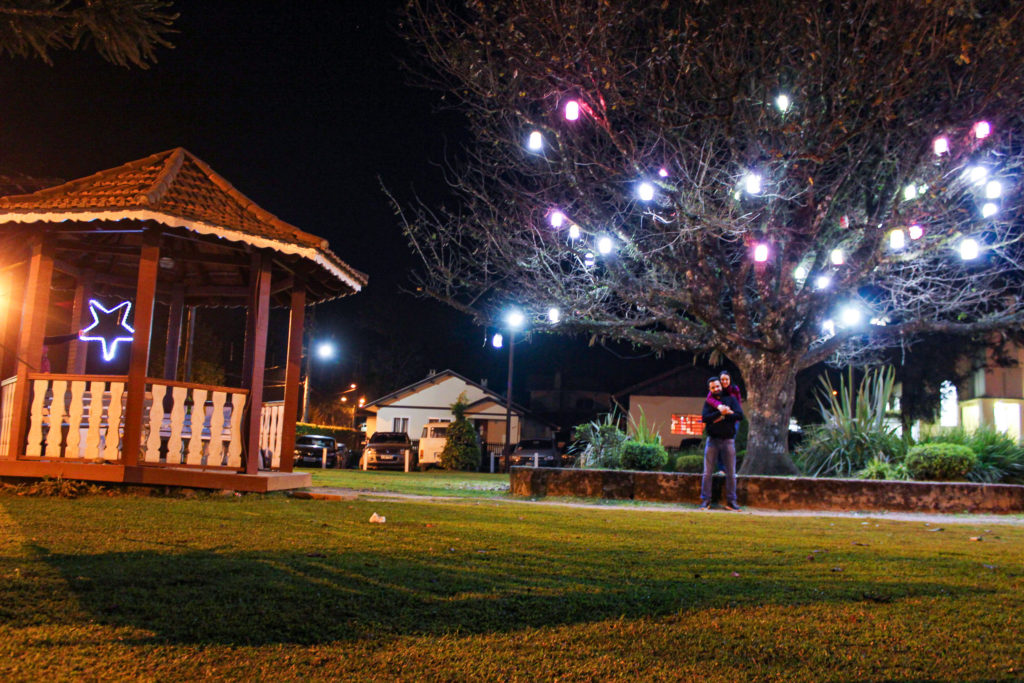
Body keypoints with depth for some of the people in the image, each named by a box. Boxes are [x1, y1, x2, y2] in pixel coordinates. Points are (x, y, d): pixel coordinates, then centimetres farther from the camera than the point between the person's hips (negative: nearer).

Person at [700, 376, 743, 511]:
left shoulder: (731, 399, 8)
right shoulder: (708, 402, 8)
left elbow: (740, 415, -6)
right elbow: (704, 418, -9)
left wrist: (722, 417, -11)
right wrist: (720, 412, -17)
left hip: (728, 439, 0)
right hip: (712, 440, 0)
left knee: (731, 473, 3)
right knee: (707, 472, -1)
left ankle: (731, 501, 11)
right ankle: (705, 500, 4)